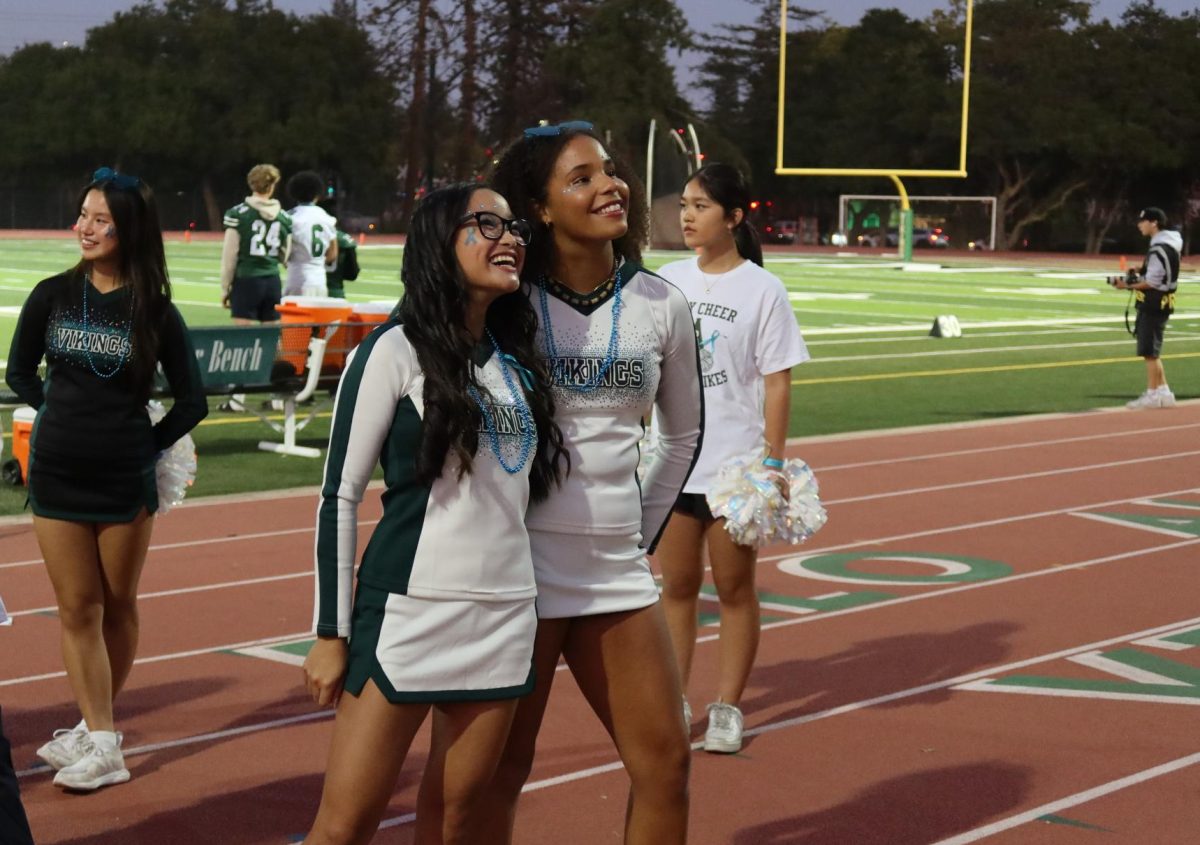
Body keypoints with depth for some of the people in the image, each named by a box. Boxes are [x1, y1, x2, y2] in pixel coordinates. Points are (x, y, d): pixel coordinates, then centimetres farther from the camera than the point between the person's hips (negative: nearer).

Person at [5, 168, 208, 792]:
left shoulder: (155, 311, -5)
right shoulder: (52, 296, 0)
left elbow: (191, 401, 3)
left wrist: (147, 447, 0)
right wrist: (61, 415, 8)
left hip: (126, 482, -1)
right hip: (57, 476, 2)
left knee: (117, 605, 8)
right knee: (78, 607, 2)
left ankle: (97, 727, 22)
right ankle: (101, 742, 7)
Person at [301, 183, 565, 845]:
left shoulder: (518, 361, 12)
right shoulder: (396, 351, -6)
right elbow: (339, 496, -6)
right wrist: (331, 634, -8)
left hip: (505, 617, 6)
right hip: (409, 612, -5)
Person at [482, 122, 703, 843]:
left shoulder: (662, 305, 3)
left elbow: (684, 434, 16)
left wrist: (644, 534, 11)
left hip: (617, 570, 4)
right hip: (519, 566, -4)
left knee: (665, 762, 7)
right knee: (500, 767, 4)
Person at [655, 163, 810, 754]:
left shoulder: (762, 290, -6)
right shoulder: (667, 281, 5)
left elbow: (777, 381, -7)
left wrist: (773, 463, -11)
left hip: (734, 467, -4)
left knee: (734, 589, 7)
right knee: (677, 585, 10)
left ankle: (727, 709, 17)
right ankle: (674, 703, 21)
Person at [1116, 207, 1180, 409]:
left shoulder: (1160, 249, -18)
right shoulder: (1165, 246, 14)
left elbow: (1152, 283, -20)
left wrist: (1128, 285, -12)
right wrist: (1138, 277, 6)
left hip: (1154, 306, -10)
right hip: (1156, 304, 10)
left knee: (1150, 351, -4)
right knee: (1152, 351, 16)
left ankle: (1152, 394, 1)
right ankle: (1163, 392, 19)